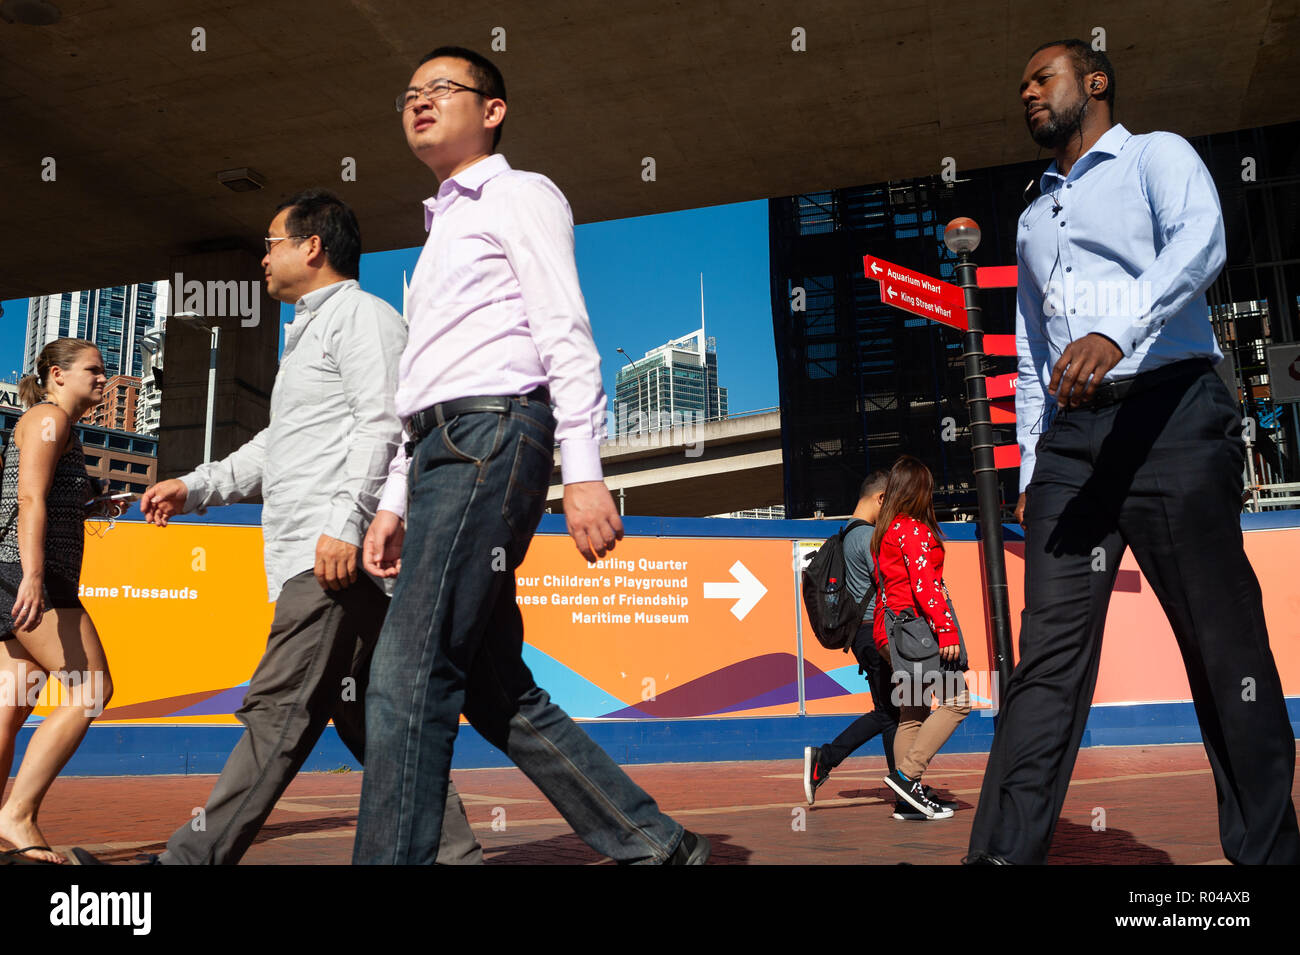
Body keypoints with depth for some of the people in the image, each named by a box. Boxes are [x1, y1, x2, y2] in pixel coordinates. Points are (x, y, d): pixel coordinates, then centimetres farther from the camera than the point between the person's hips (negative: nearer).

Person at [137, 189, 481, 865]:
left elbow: (382, 425, -14)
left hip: (339, 551, -10)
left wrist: (345, 522, -24)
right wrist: (194, 487, 29)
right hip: (307, 556, 10)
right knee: (368, 717, 7)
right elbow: (276, 445, 35)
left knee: (280, 709, -10)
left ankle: (194, 857, -7)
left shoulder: (360, 313, 0)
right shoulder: (310, 330, 31)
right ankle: (451, 851, 10)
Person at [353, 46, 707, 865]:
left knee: (407, 678, -15)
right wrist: (396, 500, 21)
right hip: (443, 452, 9)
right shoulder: (444, 230, 31)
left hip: (492, 437, -9)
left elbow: (566, 336, -8)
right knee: (497, 694, 6)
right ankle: (654, 845, 13)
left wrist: (584, 472, -19)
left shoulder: (518, 196, 6)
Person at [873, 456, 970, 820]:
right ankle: (907, 774, -11)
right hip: (917, 623, -9)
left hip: (892, 625, 9)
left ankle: (909, 797, 8)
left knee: (913, 713, 9)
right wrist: (946, 629, -21)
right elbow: (925, 584, -18)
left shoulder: (884, 531, 17)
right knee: (957, 701, -6)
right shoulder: (915, 530, -9)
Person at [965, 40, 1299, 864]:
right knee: (1050, 646, -5)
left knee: (1225, 642, -1)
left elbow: (1201, 242, -13)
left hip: (1171, 411, -5)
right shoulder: (1033, 220, 27)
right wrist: (1028, 471, 15)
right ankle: (1005, 849, -7)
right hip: (1071, 434, 5)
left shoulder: (1157, 155, 9)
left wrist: (1117, 332, -30)